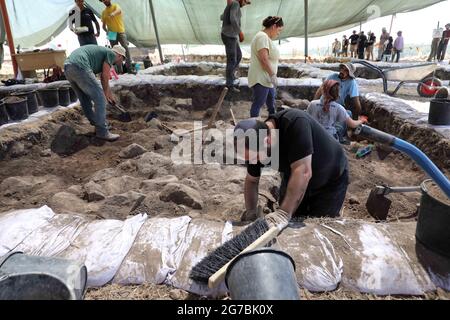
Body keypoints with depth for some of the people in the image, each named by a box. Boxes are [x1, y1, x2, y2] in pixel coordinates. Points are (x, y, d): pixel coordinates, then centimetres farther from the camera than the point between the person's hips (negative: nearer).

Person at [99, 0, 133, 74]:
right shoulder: (104, 12, 14)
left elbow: (119, 10, -24)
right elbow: (103, 25, 16)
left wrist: (113, 13, -47)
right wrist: (106, 31, -8)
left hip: (120, 32, -4)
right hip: (112, 34, 4)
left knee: (126, 48, -15)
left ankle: (129, 68, -14)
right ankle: (120, 70, 2)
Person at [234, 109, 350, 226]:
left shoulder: (295, 123, -38)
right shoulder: (257, 140, -19)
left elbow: (303, 172, -41)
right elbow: (251, 181, -5)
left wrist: (284, 213, -41)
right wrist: (251, 213, -12)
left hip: (331, 180, -4)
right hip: (294, 181, 5)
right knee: (288, 226, 3)